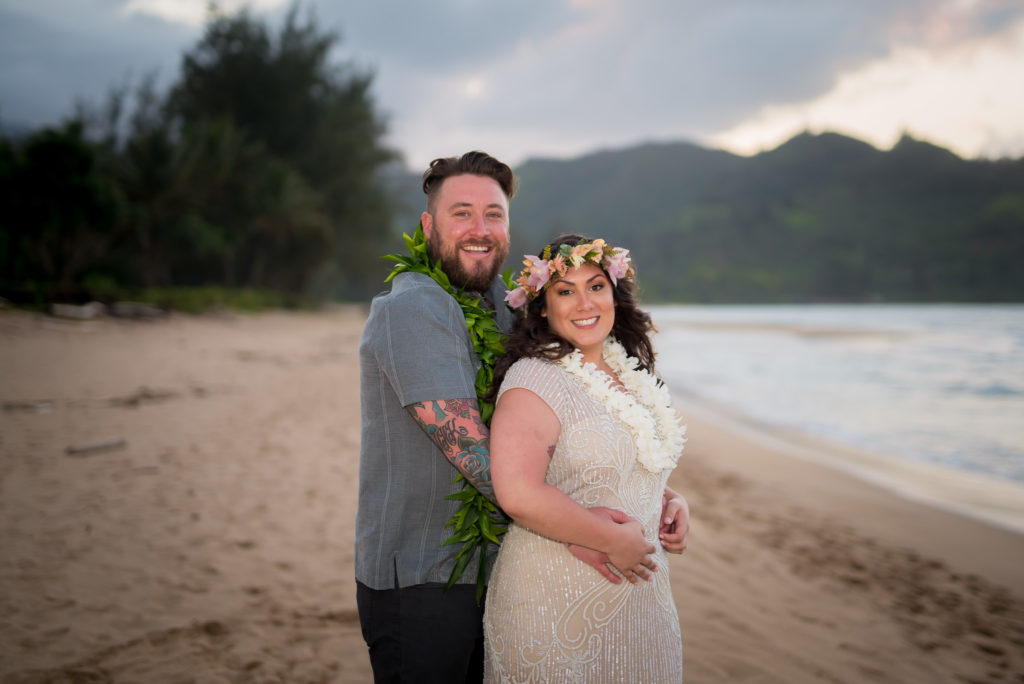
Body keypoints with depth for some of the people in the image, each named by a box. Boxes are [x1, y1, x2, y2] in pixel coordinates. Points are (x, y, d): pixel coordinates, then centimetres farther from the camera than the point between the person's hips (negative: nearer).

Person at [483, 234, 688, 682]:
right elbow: (518, 495, -29)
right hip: (559, 608, -7)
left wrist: (670, 502, 6)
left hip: (639, 593, 8)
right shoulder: (535, 380, -16)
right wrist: (613, 540, -19)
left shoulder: (629, 372, 10)